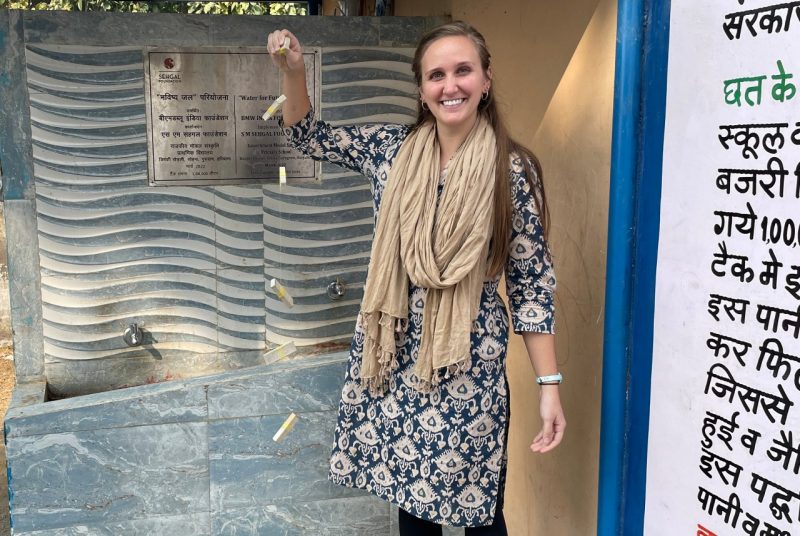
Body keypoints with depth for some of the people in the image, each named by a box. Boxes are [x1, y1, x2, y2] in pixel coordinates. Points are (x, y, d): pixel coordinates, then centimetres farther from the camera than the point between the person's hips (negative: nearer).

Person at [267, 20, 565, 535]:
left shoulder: (512, 170, -10)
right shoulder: (390, 149, -1)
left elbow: (533, 284, -7)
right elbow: (310, 137, 12)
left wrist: (550, 385, -9)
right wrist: (294, 72, -6)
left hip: (469, 368, -3)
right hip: (393, 359, 4)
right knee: (409, 488, 19)